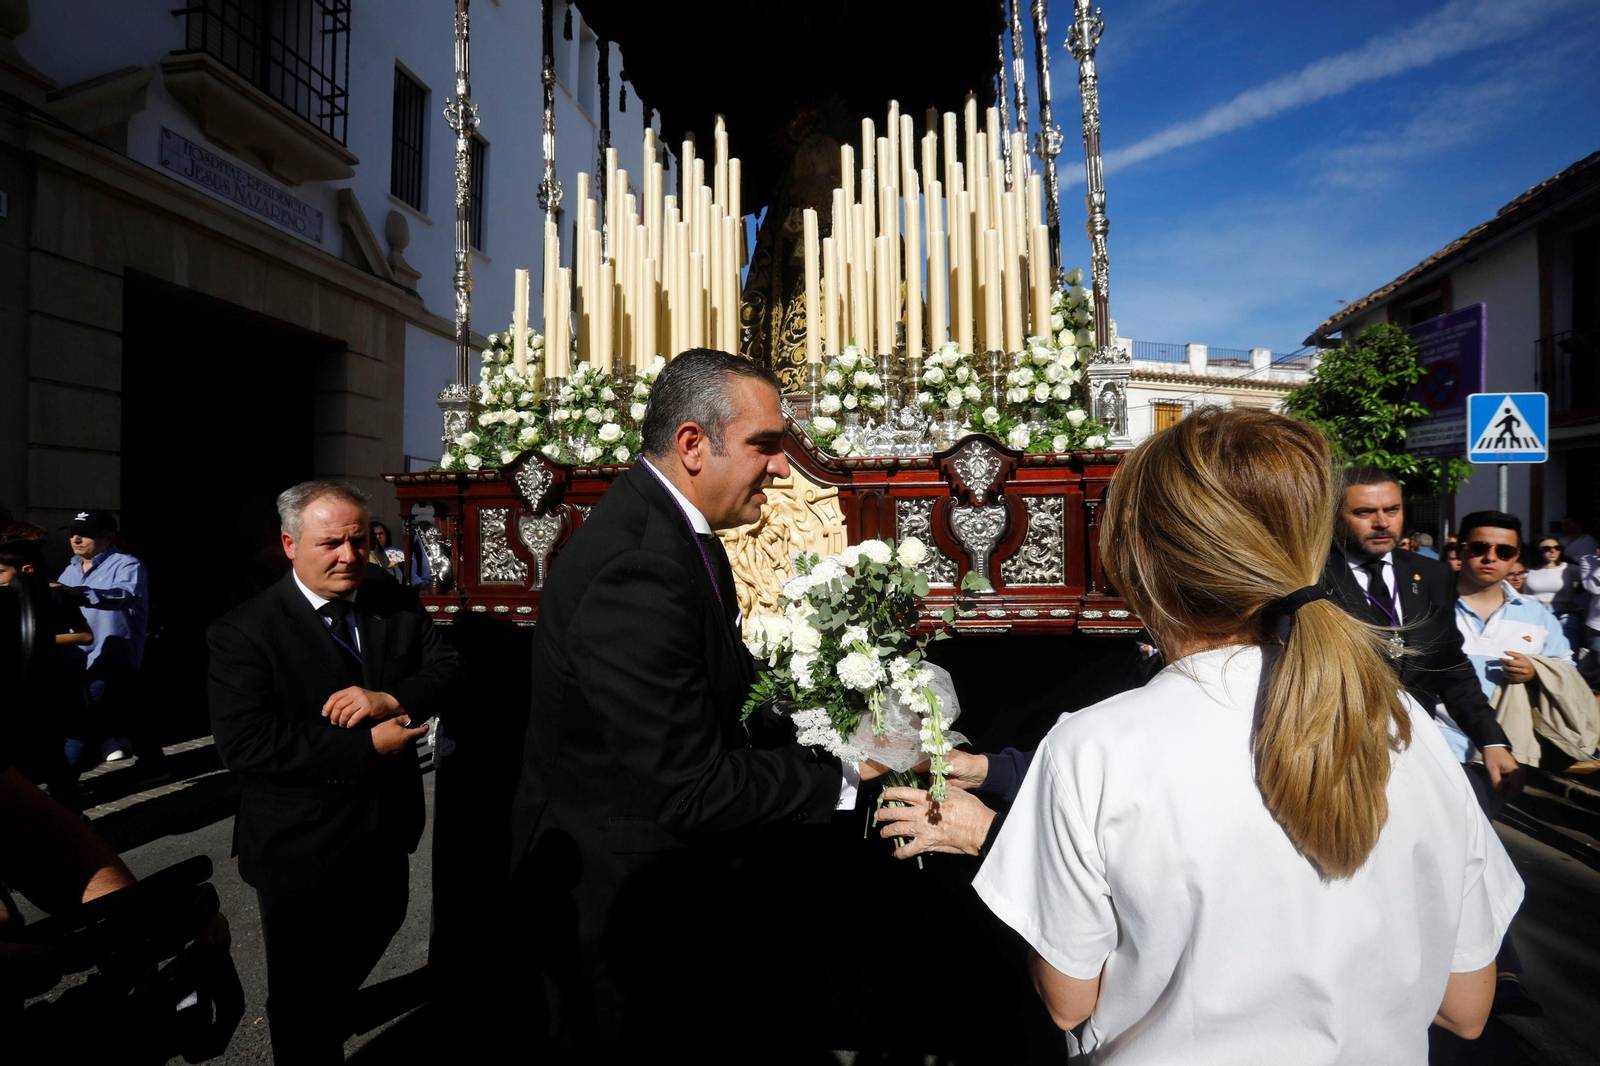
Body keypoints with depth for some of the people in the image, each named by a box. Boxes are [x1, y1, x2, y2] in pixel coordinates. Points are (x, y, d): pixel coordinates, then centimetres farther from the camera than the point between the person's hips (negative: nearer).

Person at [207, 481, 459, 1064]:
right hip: (302, 846, -5)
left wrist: (391, 698, -29)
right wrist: (365, 745, -27)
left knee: (378, 927, 29)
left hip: (386, 826, 6)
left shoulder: (398, 606, -3)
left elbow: (446, 666, -9)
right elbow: (243, 743, -26)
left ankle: (332, 1005, 59)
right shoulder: (243, 631, -18)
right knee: (301, 987, 15)